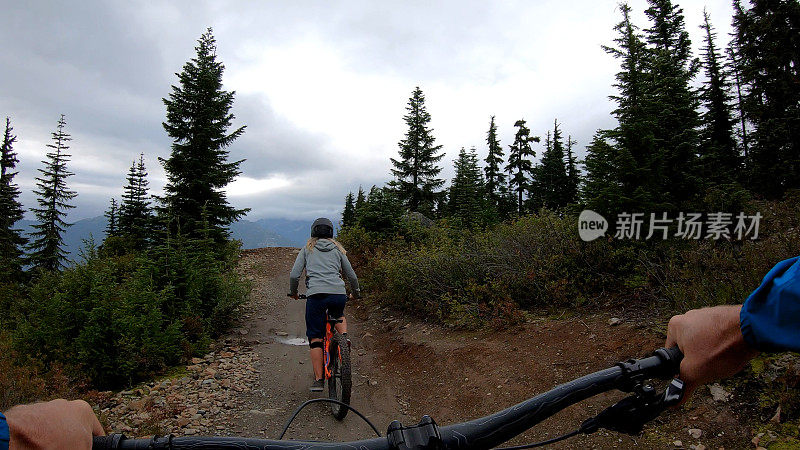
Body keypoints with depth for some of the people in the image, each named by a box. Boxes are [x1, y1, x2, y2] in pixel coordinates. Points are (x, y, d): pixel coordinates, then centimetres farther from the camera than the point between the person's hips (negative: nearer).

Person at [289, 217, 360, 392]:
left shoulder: (307, 249, 17)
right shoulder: (338, 249, 21)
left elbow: (294, 275, 9)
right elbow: (352, 276, 21)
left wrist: (293, 292, 27)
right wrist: (355, 293, 38)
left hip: (316, 294, -2)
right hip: (339, 294, 2)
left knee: (315, 337, 9)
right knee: (338, 316, 35)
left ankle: (318, 380, 8)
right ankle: (344, 336, 8)